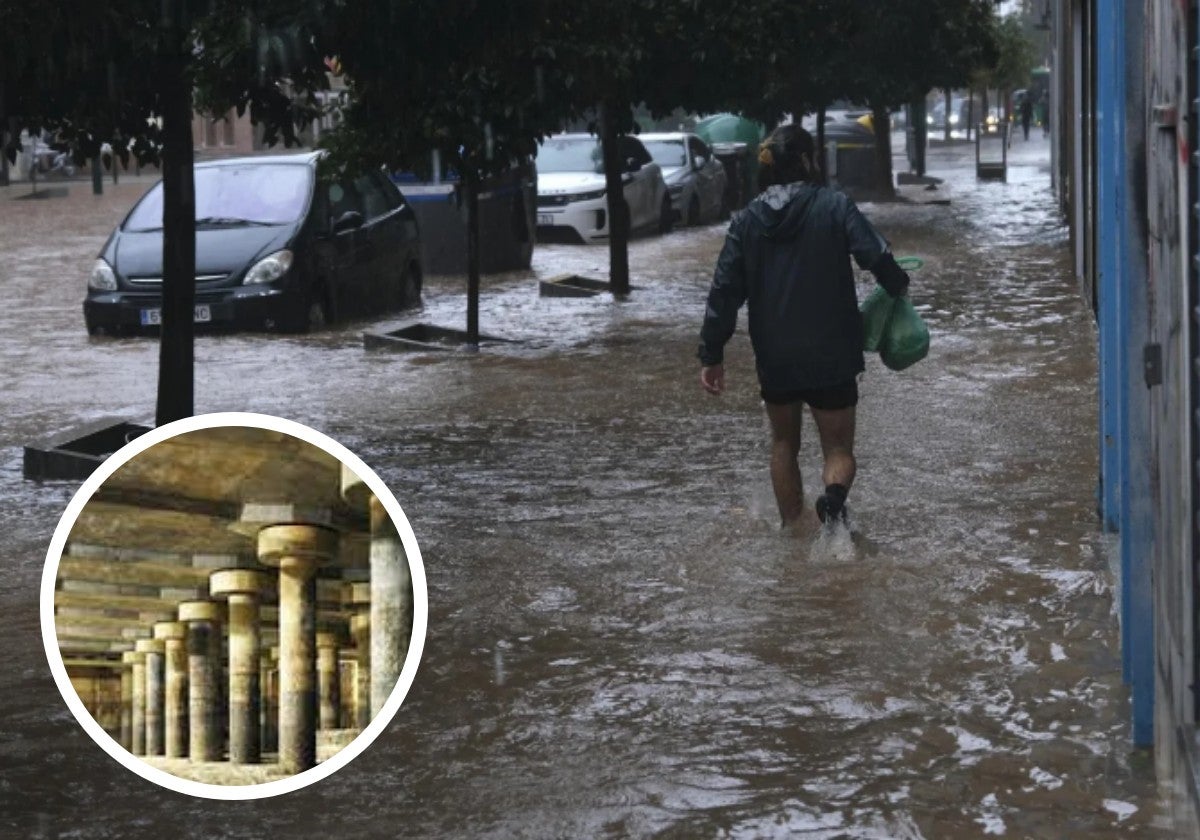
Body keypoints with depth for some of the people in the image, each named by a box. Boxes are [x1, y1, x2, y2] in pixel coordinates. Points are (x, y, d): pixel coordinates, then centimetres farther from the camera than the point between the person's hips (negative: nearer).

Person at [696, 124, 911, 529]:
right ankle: (834, 496, -27)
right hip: (830, 357, -3)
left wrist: (711, 354, 5)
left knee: (784, 444, 21)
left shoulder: (747, 220, 2)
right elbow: (877, 256, -15)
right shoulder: (834, 206, -8)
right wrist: (898, 286, 6)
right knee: (839, 449, 4)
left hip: (774, 359, 3)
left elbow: (725, 290, 1)